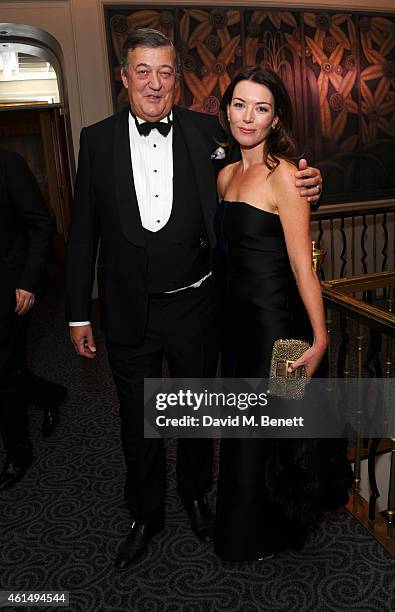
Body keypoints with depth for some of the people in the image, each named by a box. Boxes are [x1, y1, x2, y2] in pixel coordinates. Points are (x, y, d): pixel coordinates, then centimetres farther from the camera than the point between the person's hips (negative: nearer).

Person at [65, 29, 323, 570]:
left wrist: (304, 186, -15)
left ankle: (196, 494, 48)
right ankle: (146, 515, 42)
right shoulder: (98, 139, -1)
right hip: (130, 313, 0)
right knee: (138, 424, 16)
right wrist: (78, 313, 1)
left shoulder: (207, 131, -2)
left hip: (195, 307, 0)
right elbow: (84, 232, 1)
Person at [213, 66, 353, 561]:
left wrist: (319, 338, -17)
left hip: (275, 319, -7)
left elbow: (301, 264, -18)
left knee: (261, 428, 10)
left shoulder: (283, 176, -15)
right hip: (239, 316, 7)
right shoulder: (226, 175, 8)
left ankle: (261, 536, 39)